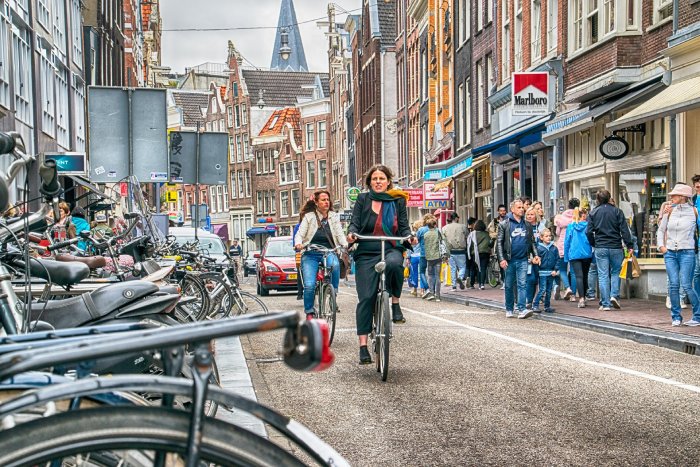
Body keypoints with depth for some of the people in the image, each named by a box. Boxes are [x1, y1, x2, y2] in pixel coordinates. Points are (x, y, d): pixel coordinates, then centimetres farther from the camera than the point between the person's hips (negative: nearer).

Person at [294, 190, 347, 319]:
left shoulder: (334, 217, 10)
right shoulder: (308, 217, 4)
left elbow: (339, 233, 1)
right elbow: (299, 234, -1)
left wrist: (345, 245, -20)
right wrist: (298, 244, -24)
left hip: (328, 252, 1)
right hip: (310, 254, -1)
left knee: (335, 264, -36)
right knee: (309, 285, -16)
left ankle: (333, 293, -16)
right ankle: (309, 312, 7)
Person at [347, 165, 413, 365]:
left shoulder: (398, 201, 11)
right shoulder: (363, 199, 9)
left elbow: (404, 226, 10)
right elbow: (355, 223, 4)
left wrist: (409, 236, -12)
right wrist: (351, 234, -18)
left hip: (391, 250, 0)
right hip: (366, 253, 0)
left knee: (393, 264, -38)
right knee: (366, 297, -8)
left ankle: (395, 303, -14)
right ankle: (363, 345, -3)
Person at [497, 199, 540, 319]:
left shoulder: (527, 225, 11)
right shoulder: (504, 225, 0)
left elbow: (532, 242, 18)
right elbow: (499, 243, -2)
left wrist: (535, 255, 4)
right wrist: (501, 259, -11)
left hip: (523, 260, 2)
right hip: (509, 260, -2)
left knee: (522, 284, -8)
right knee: (509, 286, 8)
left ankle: (522, 310, -13)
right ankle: (509, 310, 20)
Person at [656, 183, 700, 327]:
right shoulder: (669, 211, 9)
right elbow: (661, 230, 18)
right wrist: (661, 246, 7)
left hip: (687, 252, -3)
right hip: (670, 253, 3)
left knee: (686, 285, -10)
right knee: (673, 285, -2)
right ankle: (676, 317, 7)